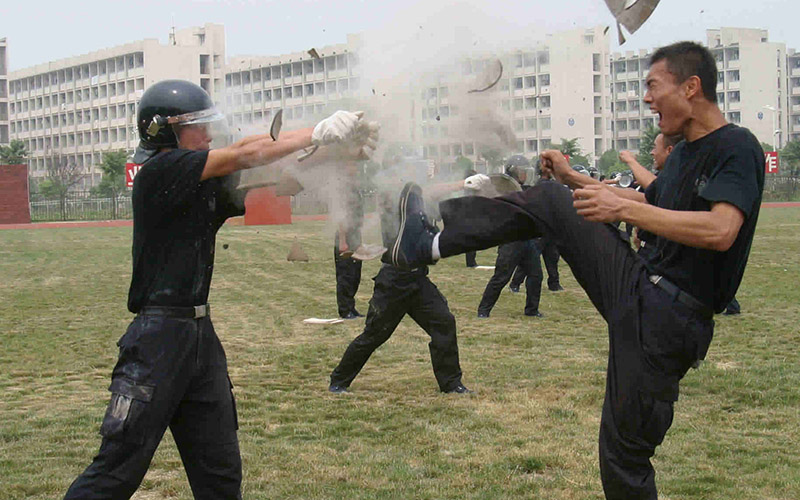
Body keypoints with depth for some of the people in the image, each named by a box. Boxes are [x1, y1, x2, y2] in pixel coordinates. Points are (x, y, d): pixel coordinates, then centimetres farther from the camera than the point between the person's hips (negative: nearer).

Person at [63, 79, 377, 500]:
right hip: (159, 337, -8)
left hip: (201, 335, 8)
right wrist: (320, 132, -13)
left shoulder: (206, 184, 11)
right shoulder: (159, 172, -12)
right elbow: (246, 155, -17)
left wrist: (333, 150, -9)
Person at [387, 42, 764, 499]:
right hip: (637, 285, 9)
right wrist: (574, 179, 32)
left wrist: (622, 208, -29)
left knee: (625, 450, -4)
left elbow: (721, 231, -32)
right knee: (546, 201, 9)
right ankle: (430, 244, 16)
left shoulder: (737, 148, -16)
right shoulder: (684, 153, 13)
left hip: (668, 318, -9)